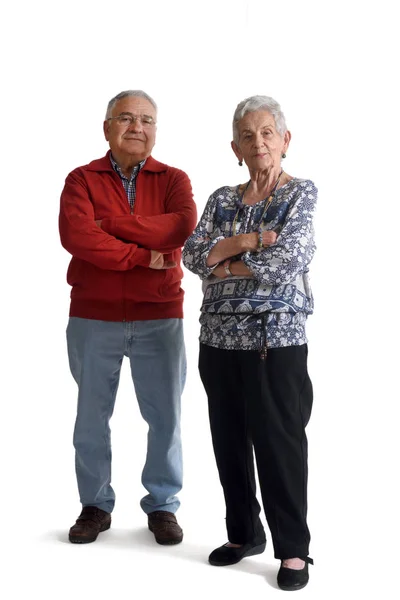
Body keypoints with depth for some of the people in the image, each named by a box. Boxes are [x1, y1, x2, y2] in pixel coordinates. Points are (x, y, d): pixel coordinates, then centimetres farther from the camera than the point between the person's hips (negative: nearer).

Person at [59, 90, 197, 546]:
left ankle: (163, 505, 23)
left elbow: (183, 226, -16)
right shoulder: (82, 179, 2)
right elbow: (74, 235, -16)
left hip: (159, 317, 1)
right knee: (91, 415, 9)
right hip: (94, 317, 0)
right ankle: (95, 505, 25)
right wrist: (142, 255, -16)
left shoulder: (173, 180, 5)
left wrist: (111, 225, -16)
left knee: (165, 415, 7)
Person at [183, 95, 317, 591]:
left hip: (276, 337, -5)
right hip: (219, 336, 5)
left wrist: (226, 265, -5)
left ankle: (293, 549, 13)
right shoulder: (222, 199, 11)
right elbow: (192, 256, -1)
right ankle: (244, 533, 28)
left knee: (280, 444, -1)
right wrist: (244, 241, -15)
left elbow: (285, 260, -15)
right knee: (229, 441, 12)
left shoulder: (301, 193, -1)